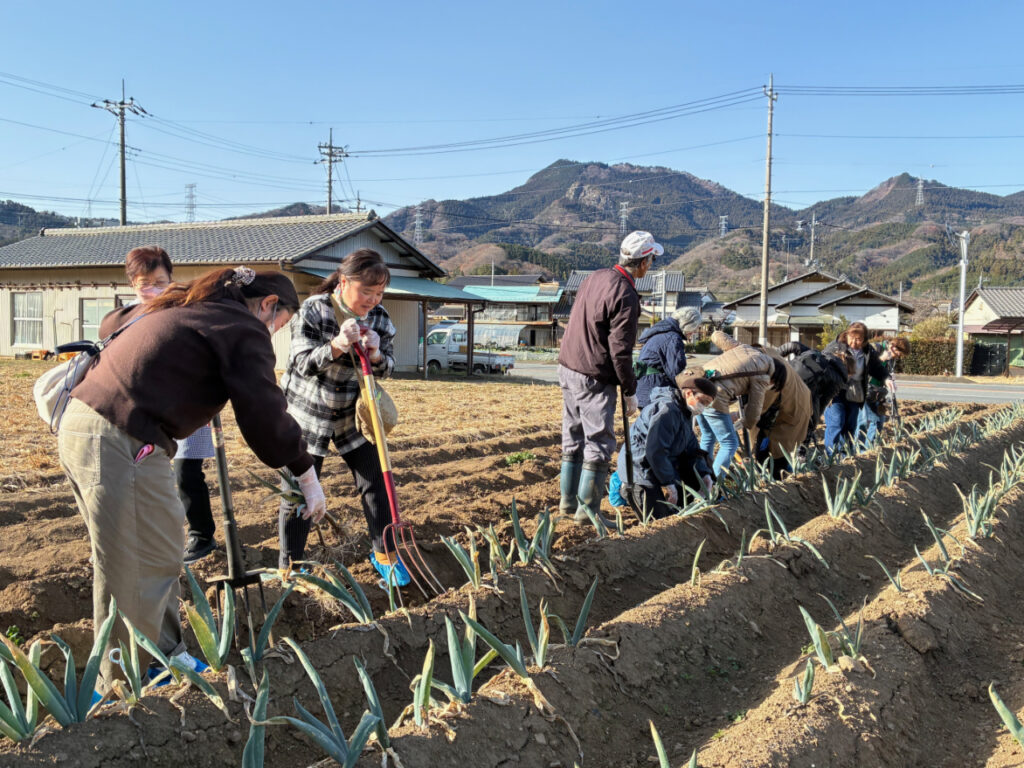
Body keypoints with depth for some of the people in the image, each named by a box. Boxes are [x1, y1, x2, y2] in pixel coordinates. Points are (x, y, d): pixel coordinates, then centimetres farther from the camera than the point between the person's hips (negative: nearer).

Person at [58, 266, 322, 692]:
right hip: (122, 444, -10)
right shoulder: (244, 330, -5)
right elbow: (265, 416, -11)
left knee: (159, 556, 19)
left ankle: (167, 656, 32)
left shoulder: (184, 304, 21)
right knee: (132, 576, 3)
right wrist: (307, 475, -1)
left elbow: (112, 323, 37)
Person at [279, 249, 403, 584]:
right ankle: (289, 569, 16)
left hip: (352, 413, 4)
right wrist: (335, 347, -39)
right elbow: (301, 362, -22)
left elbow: (386, 369, -1)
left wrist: (376, 356, -25)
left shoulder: (380, 319, -5)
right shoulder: (312, 310, -17)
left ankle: (384, 553, 23)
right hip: (307, 413, -4)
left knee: (375, 482, 4)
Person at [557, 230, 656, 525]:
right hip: (594, 379, -9)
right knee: (599, 442, 1)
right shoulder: (625, 296, -19)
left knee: (573, 437, 17)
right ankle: (587, 509, 7)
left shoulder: (596, 277, 7)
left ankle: (567, 500, 26)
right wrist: (630, 391, -8)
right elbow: (620, 352, -20)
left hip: (568, 368, 9)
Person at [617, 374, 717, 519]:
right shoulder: (667, 409, -22)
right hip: (641, 468, -11)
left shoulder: (684, 413, 14)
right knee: (663, 515, -18)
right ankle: (631, 488, 3)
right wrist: (668, 484, -23)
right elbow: (655, 451, -28)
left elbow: (692, 449, 16)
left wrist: (705, 474, -1)